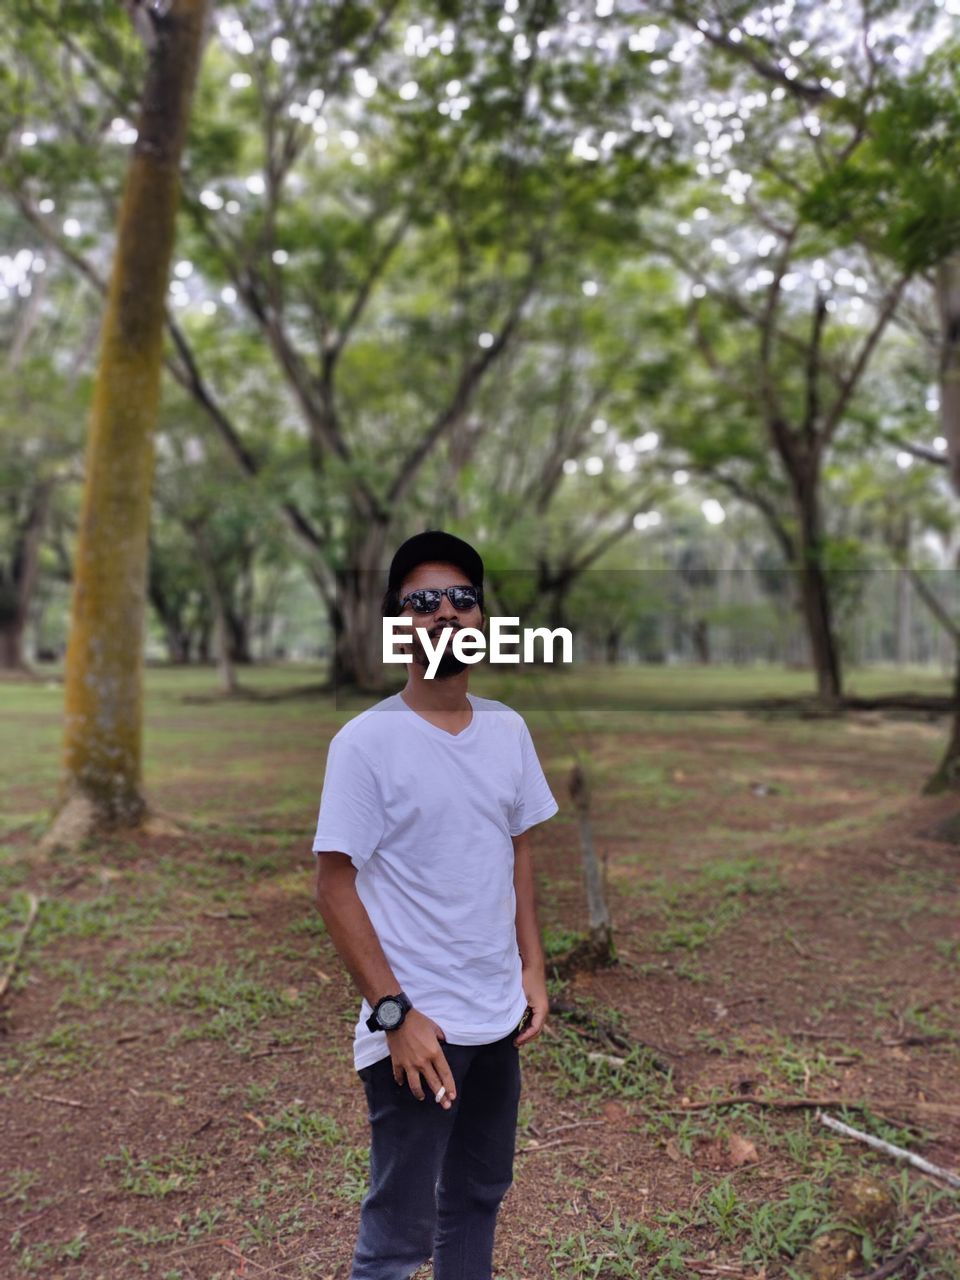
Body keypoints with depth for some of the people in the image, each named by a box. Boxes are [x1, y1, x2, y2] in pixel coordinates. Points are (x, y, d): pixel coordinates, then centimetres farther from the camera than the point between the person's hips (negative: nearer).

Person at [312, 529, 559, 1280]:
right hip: (417, 1023, -5)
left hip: (500, 1018, 6)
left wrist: (533, 968, 6)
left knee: (479, 1196, 20)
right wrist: (394, 1013, -16)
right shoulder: (366, 741, -14)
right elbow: (335, 886, -13)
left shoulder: (508, 729, 3)